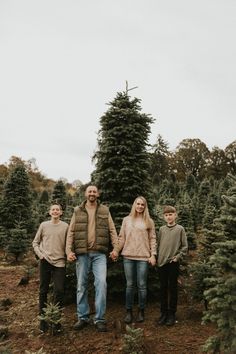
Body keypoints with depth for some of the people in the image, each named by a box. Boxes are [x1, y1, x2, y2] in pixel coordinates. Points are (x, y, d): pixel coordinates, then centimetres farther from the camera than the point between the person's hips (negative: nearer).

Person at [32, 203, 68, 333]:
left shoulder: (65, 226, 3)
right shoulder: (44, 225, 4)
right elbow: (35, 242, 9)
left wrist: (67, 256, -5)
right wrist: (40, 254, -3)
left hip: (59, 262, -1)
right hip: (45, 262, 1)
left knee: (59, 291, -2)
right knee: (43, 291, 7)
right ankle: (43, 320, 20)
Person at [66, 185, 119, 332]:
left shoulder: (105, 210, 9)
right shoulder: (78, 211, 9)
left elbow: (112, 230, 6)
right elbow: (71, 232, 6)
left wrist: (115, 248, -5)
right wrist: (69, 250, -4)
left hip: (99, 254, -1)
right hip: (82, 253, 1)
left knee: (101, 283, -11)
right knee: (82, 285, 7)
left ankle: (100, 319, 1)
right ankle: (83, 317, 21)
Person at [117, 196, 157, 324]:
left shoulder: (149, 221, 6)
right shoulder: (127, 220, 9)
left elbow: (152, 239, 4)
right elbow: (121, 237, 8)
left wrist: (153, 255, -3)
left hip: (143, 257, -1)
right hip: (128, 256, 1)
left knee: (142, 285, 3)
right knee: (130, 285, 5)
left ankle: (141, 311, 16)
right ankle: (129, 311, 15)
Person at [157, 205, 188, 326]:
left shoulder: (180, 229, 0)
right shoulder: (162, 229, 8)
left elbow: (184, 246, 0)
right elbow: (158, 245, 12)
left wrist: (177, 257, -9)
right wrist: (157, 258, 4)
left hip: (173, 263, -3)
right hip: (162, 262, 3)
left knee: (173, 288, 5)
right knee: (163, 288, 9)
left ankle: (172, 314, 15)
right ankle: (163, 312, 19)